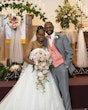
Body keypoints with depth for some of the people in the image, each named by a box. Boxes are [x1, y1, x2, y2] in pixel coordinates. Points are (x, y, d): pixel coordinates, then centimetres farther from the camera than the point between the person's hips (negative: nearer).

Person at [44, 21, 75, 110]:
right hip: (51, 69, 4)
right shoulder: (44, 40, 10)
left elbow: (69, 52, -1)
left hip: (61, 67, -3)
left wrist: (66, 65, -8)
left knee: (64, 91, -3)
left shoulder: (62, 37, 1)